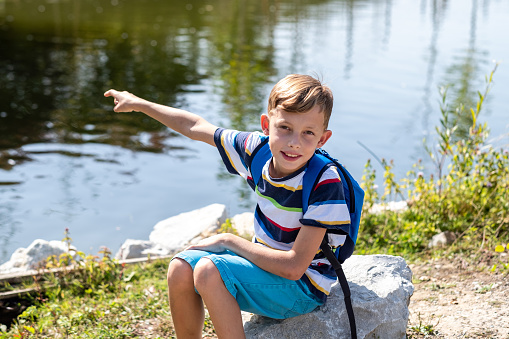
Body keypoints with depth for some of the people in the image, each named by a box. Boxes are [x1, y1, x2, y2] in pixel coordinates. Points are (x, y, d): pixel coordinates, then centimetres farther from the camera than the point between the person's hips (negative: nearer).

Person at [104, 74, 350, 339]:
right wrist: (138, 104, 15)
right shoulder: (257, 150, -9)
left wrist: (228, 241, -19)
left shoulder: (325, 184, -28)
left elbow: (293, 266, -29)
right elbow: (195, 127, 6)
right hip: (269, 264, 7)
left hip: (304, 286, -7)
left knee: (209, 271, -25)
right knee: (180, 269, -7)